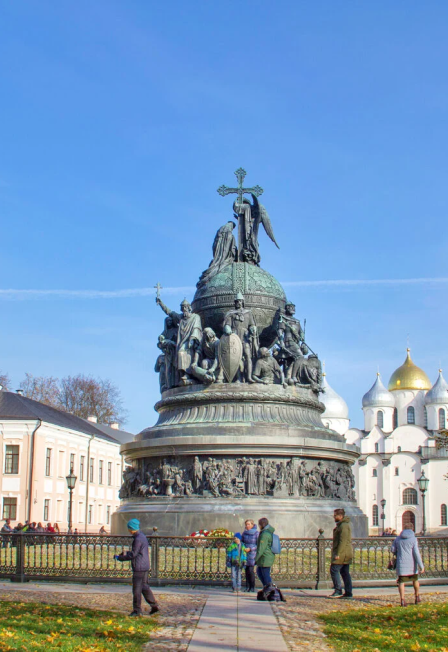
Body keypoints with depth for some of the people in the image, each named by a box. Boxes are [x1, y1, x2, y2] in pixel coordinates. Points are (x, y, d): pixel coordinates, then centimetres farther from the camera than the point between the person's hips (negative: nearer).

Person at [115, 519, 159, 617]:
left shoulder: (138, 539, -18)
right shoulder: (143, 537, 13)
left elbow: (133, 554, -18)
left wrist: (119, 557, -11)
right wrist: (126, 553, 22)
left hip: (139, 568, -10)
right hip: (145, 567, 10)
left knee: (137, 589, -2)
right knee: (145, 587, 16)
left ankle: (137, 610, 3)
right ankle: (154, 605, 17)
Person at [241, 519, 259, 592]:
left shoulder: (256, 533, -8)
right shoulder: (244, 533, 7)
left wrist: (250, 549, -15)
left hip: (252, 554, -4)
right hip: (245, 554, 4)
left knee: (250, 570, -9)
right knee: (247, 570, 4)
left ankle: (252, 587, 2)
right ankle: (247, 587, 11)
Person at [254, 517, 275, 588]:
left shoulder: (264, 534, -19)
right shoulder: (269, 532, 12)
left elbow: (261, 548, -20)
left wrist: (256, 559, -15)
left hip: (265, 558, -10)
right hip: (269, 556, 10)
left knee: (266, 575, -3)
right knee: (259, 571, 20)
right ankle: (266, 587, 22)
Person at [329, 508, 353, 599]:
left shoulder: (343, 526, -14)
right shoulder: (342, 524, 19)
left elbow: (343, 541, -21)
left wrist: (338, 554, -23)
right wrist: (336, 552, 22)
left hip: (342, 553, -10)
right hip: (346, 554, 10)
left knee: (334, 570, -9)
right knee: (345, 572, 9)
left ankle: (338, 590, -10)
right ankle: (348, 592, 8)